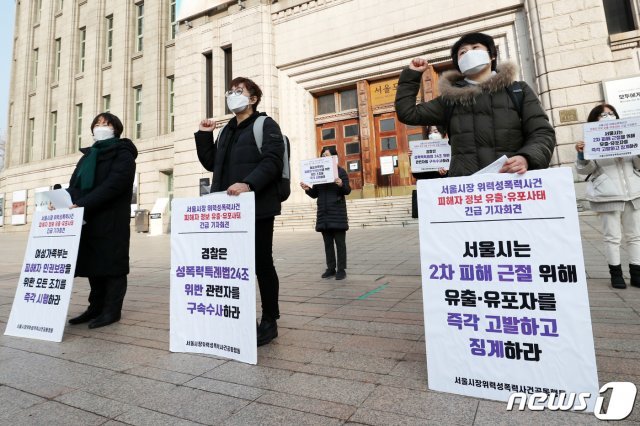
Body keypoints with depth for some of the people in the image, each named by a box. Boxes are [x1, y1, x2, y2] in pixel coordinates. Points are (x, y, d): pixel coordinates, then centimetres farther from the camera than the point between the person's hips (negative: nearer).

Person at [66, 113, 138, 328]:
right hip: (88, 221, 7)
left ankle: (112, 310, 5)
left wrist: (82, 205, -22)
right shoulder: (87, 156, 22)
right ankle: (96, 307, 20)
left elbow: (113, 185, -16)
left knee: (111, 264, -3)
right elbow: (74, 185, 14)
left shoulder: (123, 154, -2)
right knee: (93, 265, 10)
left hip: (112, 221, -7)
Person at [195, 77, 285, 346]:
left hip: (257, 207, -7)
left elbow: (272, 161, -14)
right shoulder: (227, 130, 24)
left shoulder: (266, 125, 2)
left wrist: (248, 183, -28)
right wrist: (204, 136, 13)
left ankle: (269, 322, 13)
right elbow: (211, 164, 22)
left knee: (261, 264, 0)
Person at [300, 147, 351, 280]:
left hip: (337, 213, -4)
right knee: (328, 242, 8)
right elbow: (315, 194, 13)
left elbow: (348, 190, -4)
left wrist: (341, 185, -25)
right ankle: (330, 268, 15)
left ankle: (341, 269, 4)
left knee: (339, 242, -1)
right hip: (323, 213, 5)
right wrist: (307, 189, -7)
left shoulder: (340, 171, 1)